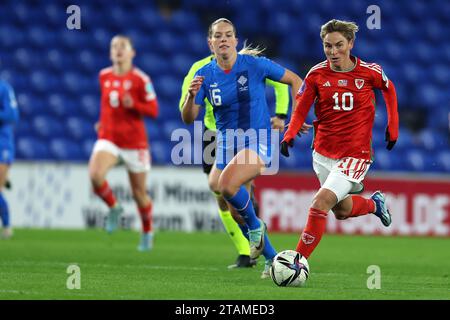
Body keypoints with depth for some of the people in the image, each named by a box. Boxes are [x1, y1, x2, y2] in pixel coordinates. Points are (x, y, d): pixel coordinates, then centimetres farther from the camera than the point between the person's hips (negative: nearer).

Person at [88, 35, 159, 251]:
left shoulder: (141, 79, -8)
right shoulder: (104, 76, 6)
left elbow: (153, 110, -8)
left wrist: (133, 105, -24)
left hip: (134, 142, -3)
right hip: (108, 138, 3)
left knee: (139, 193, 6)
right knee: (95, 175, -27)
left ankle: (147, 232, 32)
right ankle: (113, 207, 2)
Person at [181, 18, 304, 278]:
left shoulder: (255, 65, -10)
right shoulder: (205, 75, 0)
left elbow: (295, 80, 1)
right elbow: (189, 118, -2)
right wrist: (191, 96, -22)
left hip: (258, 142, -5)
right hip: (226, 145, 5)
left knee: (227, 184, -32)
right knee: (236, 210, 6)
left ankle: (256, 226, -4)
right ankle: (273, 259, 26)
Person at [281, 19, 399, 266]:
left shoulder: (369, 72, -9)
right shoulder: (317, 74, -6)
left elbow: (389, 89, 12)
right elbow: (301, 109, 0)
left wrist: (392, 125, 10)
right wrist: (289, 135, -17)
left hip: (355, 154, -4)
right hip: (323, 153, 4)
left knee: (320, 203, -20)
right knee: (341, 210, 17)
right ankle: (374, 204, 49)